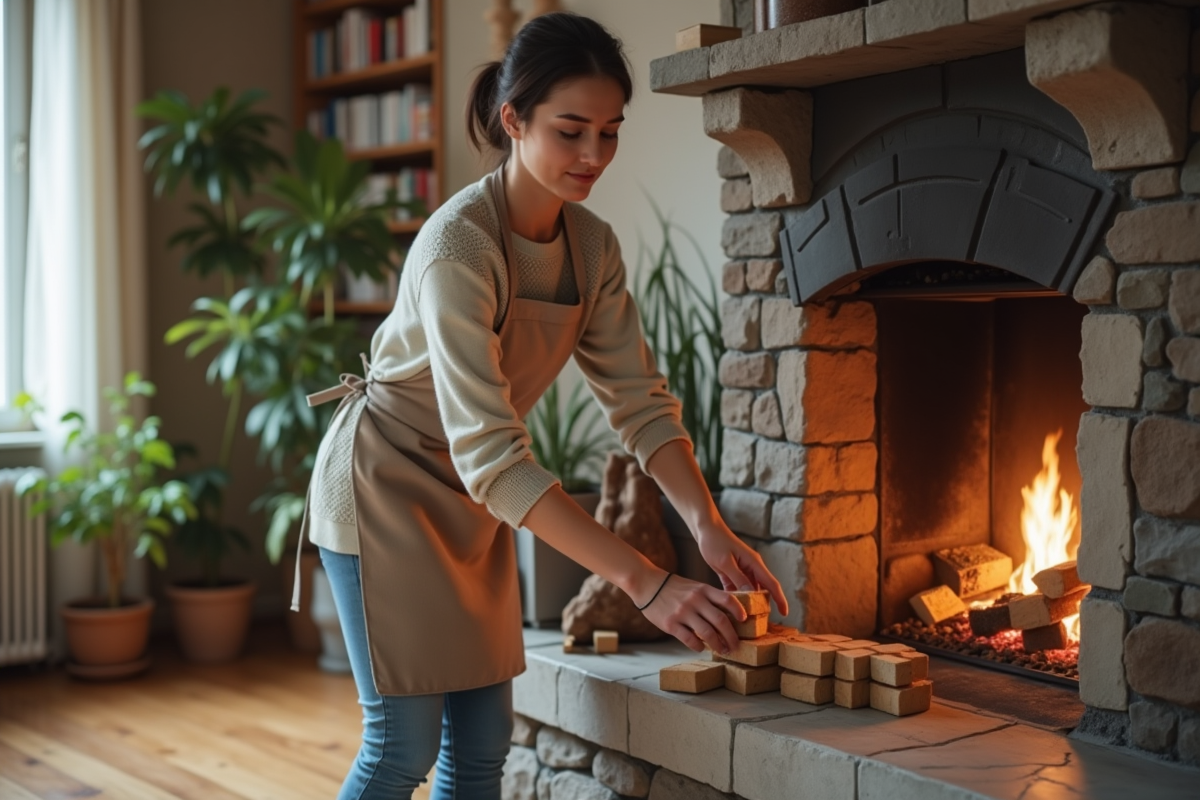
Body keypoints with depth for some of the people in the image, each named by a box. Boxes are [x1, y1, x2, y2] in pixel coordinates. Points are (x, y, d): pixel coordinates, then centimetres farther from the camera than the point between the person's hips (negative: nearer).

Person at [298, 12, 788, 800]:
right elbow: (490, 454, -36)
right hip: (386, 487, -7)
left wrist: (707, 525, -20)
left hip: (471, 499, 7)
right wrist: (646, 581, -40)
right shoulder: (459, 244, -29)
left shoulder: (593, 246, -6)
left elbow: (641, 400, -3)